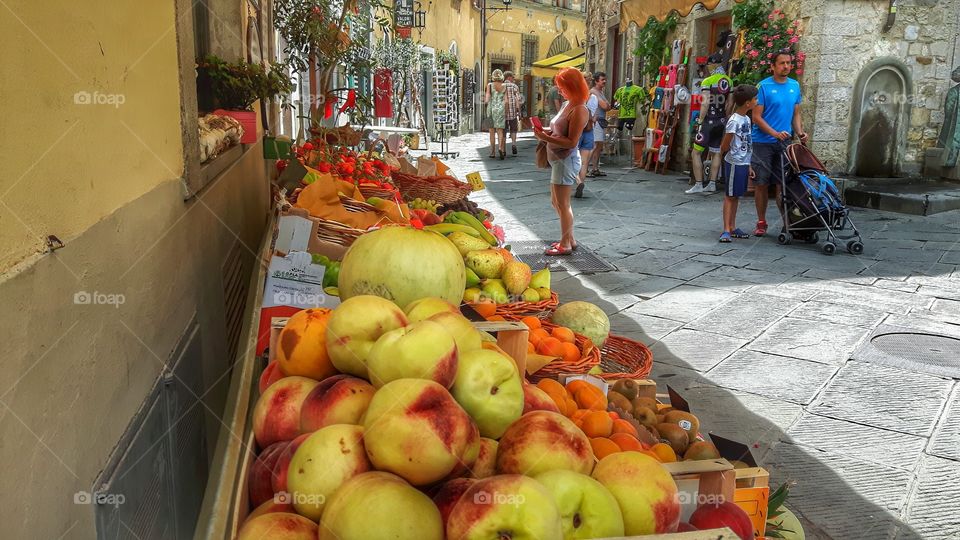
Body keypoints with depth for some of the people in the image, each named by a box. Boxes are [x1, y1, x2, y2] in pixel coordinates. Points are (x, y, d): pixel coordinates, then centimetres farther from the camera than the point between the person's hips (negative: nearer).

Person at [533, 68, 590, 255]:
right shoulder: (567, 104, 10)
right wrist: (546, 132, 2)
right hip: (558, 160, 10)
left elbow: (571, 142, -23)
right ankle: (569, 239, 30)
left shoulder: (579, 110, -19)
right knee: (556, 201, 19)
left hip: (566, 160, -10)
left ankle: (566, 244, 11)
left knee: (562, 204, -1)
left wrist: (546, 138, -25)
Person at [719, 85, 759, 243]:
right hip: (734, 163, -8)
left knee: (736, 196, 13)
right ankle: (726, 230, 1)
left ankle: (732, 227, 20)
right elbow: (724, 148, -16)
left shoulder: (747, 119, 9)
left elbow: (746, 146, 14)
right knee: (730, 196, -3)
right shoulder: (734, 121, -18)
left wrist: (749, 166, 15)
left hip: (743, 163, 8)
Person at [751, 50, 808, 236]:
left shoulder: (795, 86, 10)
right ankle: (761, 222, 13)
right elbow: (756, 117, -9)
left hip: (785, 143, 4)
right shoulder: (763, 86, -6)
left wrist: (800, 133, -1)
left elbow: (795, 114, 17)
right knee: (762, 184, 2)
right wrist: (775, 134, -19)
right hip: (763, 142, -4)